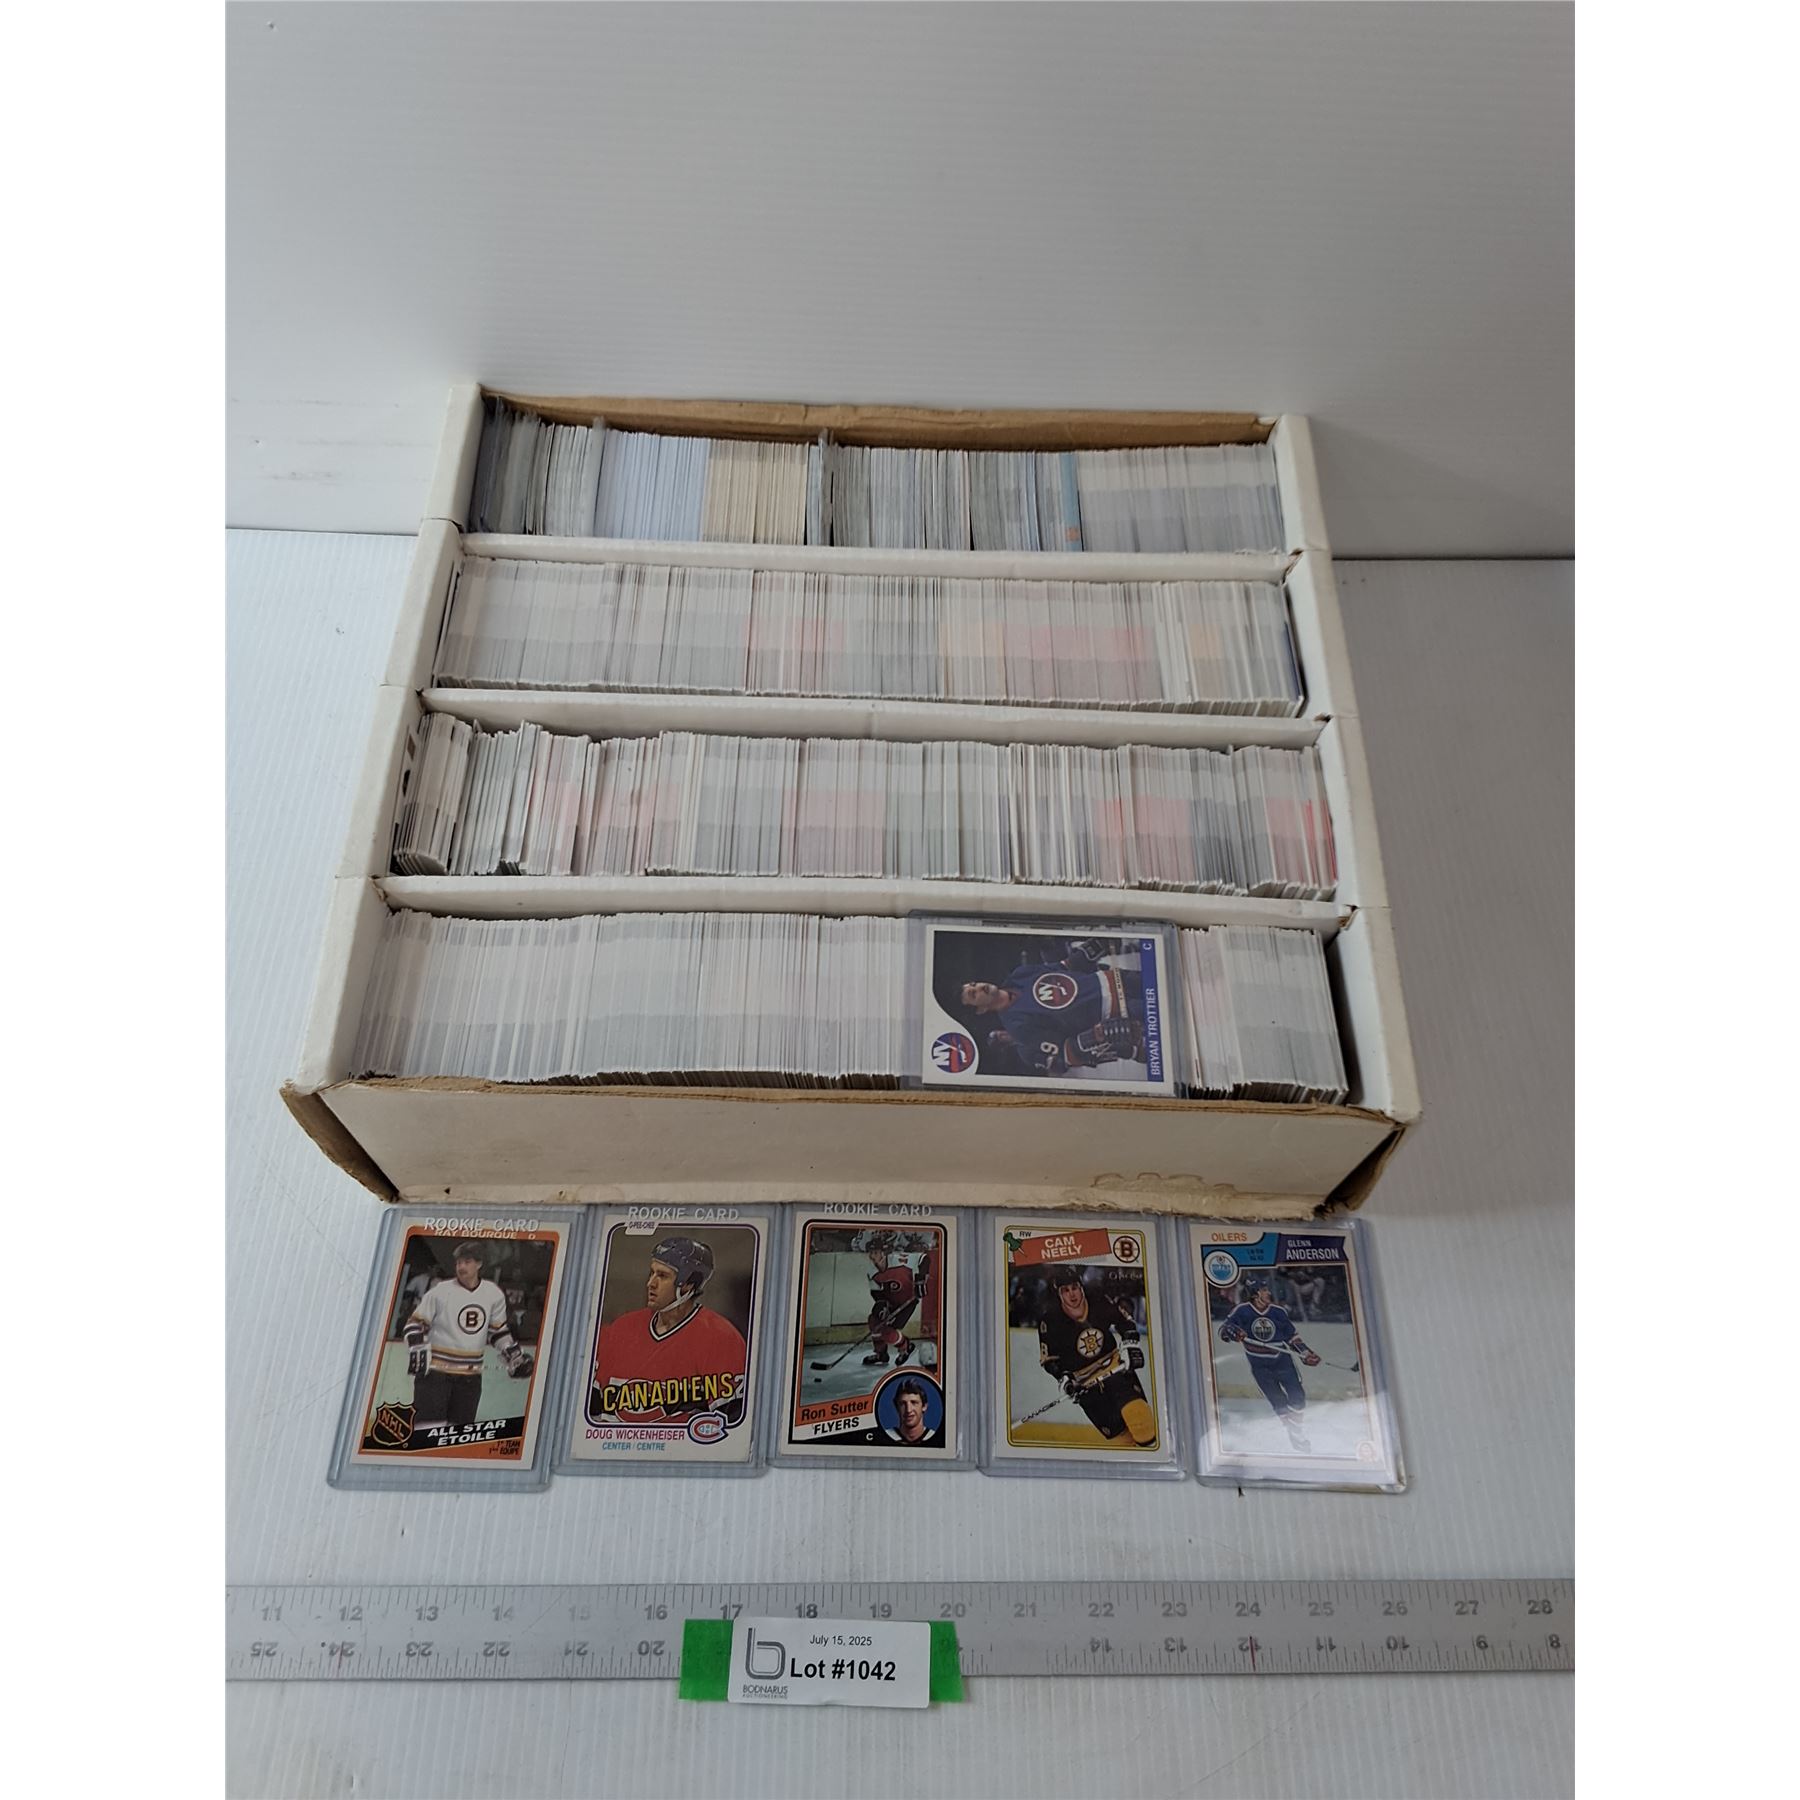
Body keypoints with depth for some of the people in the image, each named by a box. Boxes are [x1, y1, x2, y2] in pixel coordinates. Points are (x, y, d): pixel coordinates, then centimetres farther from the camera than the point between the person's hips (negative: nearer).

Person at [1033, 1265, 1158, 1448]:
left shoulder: (1099, 1302, -13)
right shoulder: (1050, 1321, -15)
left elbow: (1125, 1321, 7)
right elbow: (1049, 1360, -2)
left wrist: (1130, 1344, -6)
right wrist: (1064, 1379, -14)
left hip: (1116, 1365, 1)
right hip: (1085, 1382, 0)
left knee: (1134, 1408, -20)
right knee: (1115, 1431, -5)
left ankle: (1151, 1445, -4)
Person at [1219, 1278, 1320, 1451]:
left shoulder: (1279, 1311, -4)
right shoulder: (1242, 1310, -12)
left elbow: (1292, 1336, 8)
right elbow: (1224, 1329, -13)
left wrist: (1306, 1353, 0)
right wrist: (1230, 1331, -35)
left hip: (1282, 1360, 2)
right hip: (1260, 1366, -2)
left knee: (1297, 1397, -3)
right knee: (1279, 1404, 0)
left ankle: (1299, 1432, 19)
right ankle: (1295, 1437, 18)